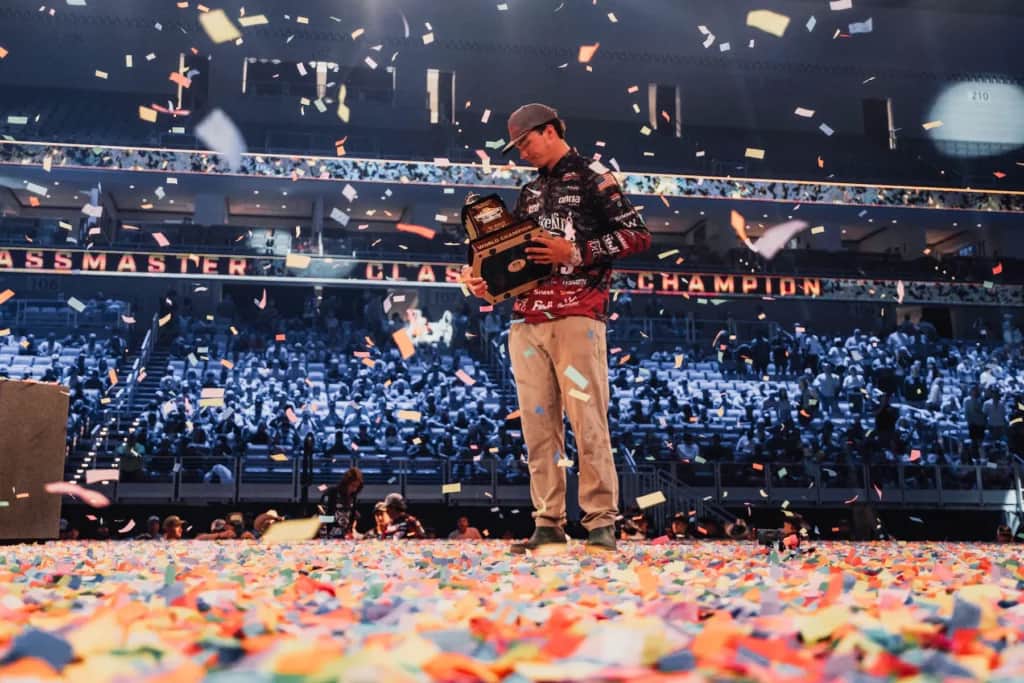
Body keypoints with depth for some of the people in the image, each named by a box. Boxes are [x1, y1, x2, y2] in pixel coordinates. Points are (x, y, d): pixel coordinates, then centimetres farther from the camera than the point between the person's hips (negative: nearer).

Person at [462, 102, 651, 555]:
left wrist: (576, 252, -12)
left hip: (576, 316, -6)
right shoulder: (530, 193, 25)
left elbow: (638, 235, -4)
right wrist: (483, 278, 5)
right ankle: (548, 524, 8)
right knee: (538, 424, 3)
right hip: (526, 319, 6)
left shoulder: (593, 178, 5)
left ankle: (601, 522, -1)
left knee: (587, 420, -8)